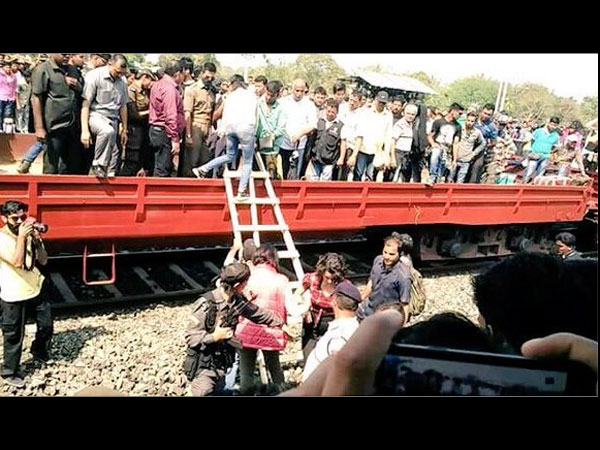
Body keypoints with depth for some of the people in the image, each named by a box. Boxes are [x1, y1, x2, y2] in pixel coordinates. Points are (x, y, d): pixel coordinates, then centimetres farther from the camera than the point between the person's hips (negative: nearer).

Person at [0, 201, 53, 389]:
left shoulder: (29, 232, 1)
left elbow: (43, 261, 2)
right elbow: (17, 262, -27)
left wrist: (38, 242, -14)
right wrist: (21, 237, -27)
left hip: (37, 287, 6)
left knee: (46, 325, 18)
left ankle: (39, 351, 47)